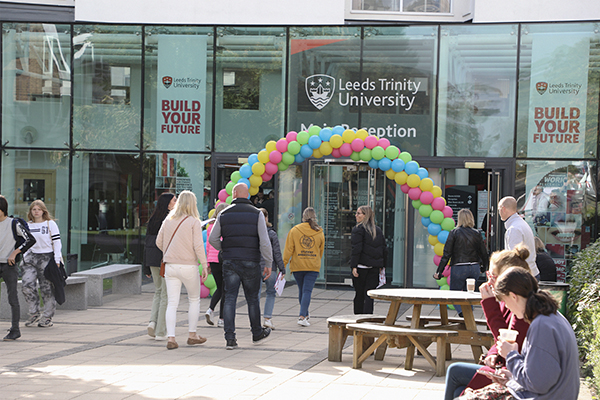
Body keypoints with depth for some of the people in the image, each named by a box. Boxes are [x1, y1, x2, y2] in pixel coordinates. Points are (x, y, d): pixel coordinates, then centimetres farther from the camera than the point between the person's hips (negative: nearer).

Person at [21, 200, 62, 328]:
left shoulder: (50, 224, 0)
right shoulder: (27, 225, 13)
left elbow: (57, 242, -2)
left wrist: (57, 260, -9)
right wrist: (24, 259, 13)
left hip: (46, 258, -4)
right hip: (30, 258, 4)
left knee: (47, 288, -3)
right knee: (27, 285, -12)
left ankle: (47, 317, 8)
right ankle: (34, 314, 3)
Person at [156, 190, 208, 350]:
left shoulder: (168, 220, 5)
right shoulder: (194, 222, -8)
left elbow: (159, 242, 9)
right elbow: (198, 246, -13)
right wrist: (204, 265, -7)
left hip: (170, 265, 4)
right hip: (188, 266, -3)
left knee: (172, 303, 3)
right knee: (194, 300, 16)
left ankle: (171, 338, -6)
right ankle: (192, 335, 20)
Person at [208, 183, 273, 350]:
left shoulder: (224, 214, 3)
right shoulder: (256, 214, -2)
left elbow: (213, 239, 5)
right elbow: (264, 241, -9)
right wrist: (268, 263, -2)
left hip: (229, 262, 1)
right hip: (251, 262, -1)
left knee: (230, 299, 1)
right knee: (252, 299, 12)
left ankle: (230, 338, -6)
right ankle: (257, 334, 26)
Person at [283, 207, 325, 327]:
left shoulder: (294, 230, -3)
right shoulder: (319, 233, 1)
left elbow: (289, 249, -4)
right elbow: (321, 251, 12)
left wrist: (284, 263, 2)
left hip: (297, 266, 1)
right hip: (313, 267, -1)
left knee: (302, 290, 16)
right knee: (307, 291, -3)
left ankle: (304, 314, 30)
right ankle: (302, 316, -16)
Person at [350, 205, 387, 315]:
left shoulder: (358, 229, -7)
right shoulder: (378, 230, 12)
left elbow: (356, 249, -14)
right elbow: (384, 249, 14)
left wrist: (354, 266, -15)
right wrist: (382, 266, 20)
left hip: (361, 266, -5)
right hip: (374, 267, 5)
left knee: (359, 294, 6)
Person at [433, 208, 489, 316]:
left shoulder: (454, 232, -5)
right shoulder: (477, 233, 3)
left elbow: (447, 254, -8)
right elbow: (484, 253, 10)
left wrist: (439, 271, -4)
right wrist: (484, 267, 29)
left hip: (459, 268, -3)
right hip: (474, 268, 3)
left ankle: (462, 312, -18)